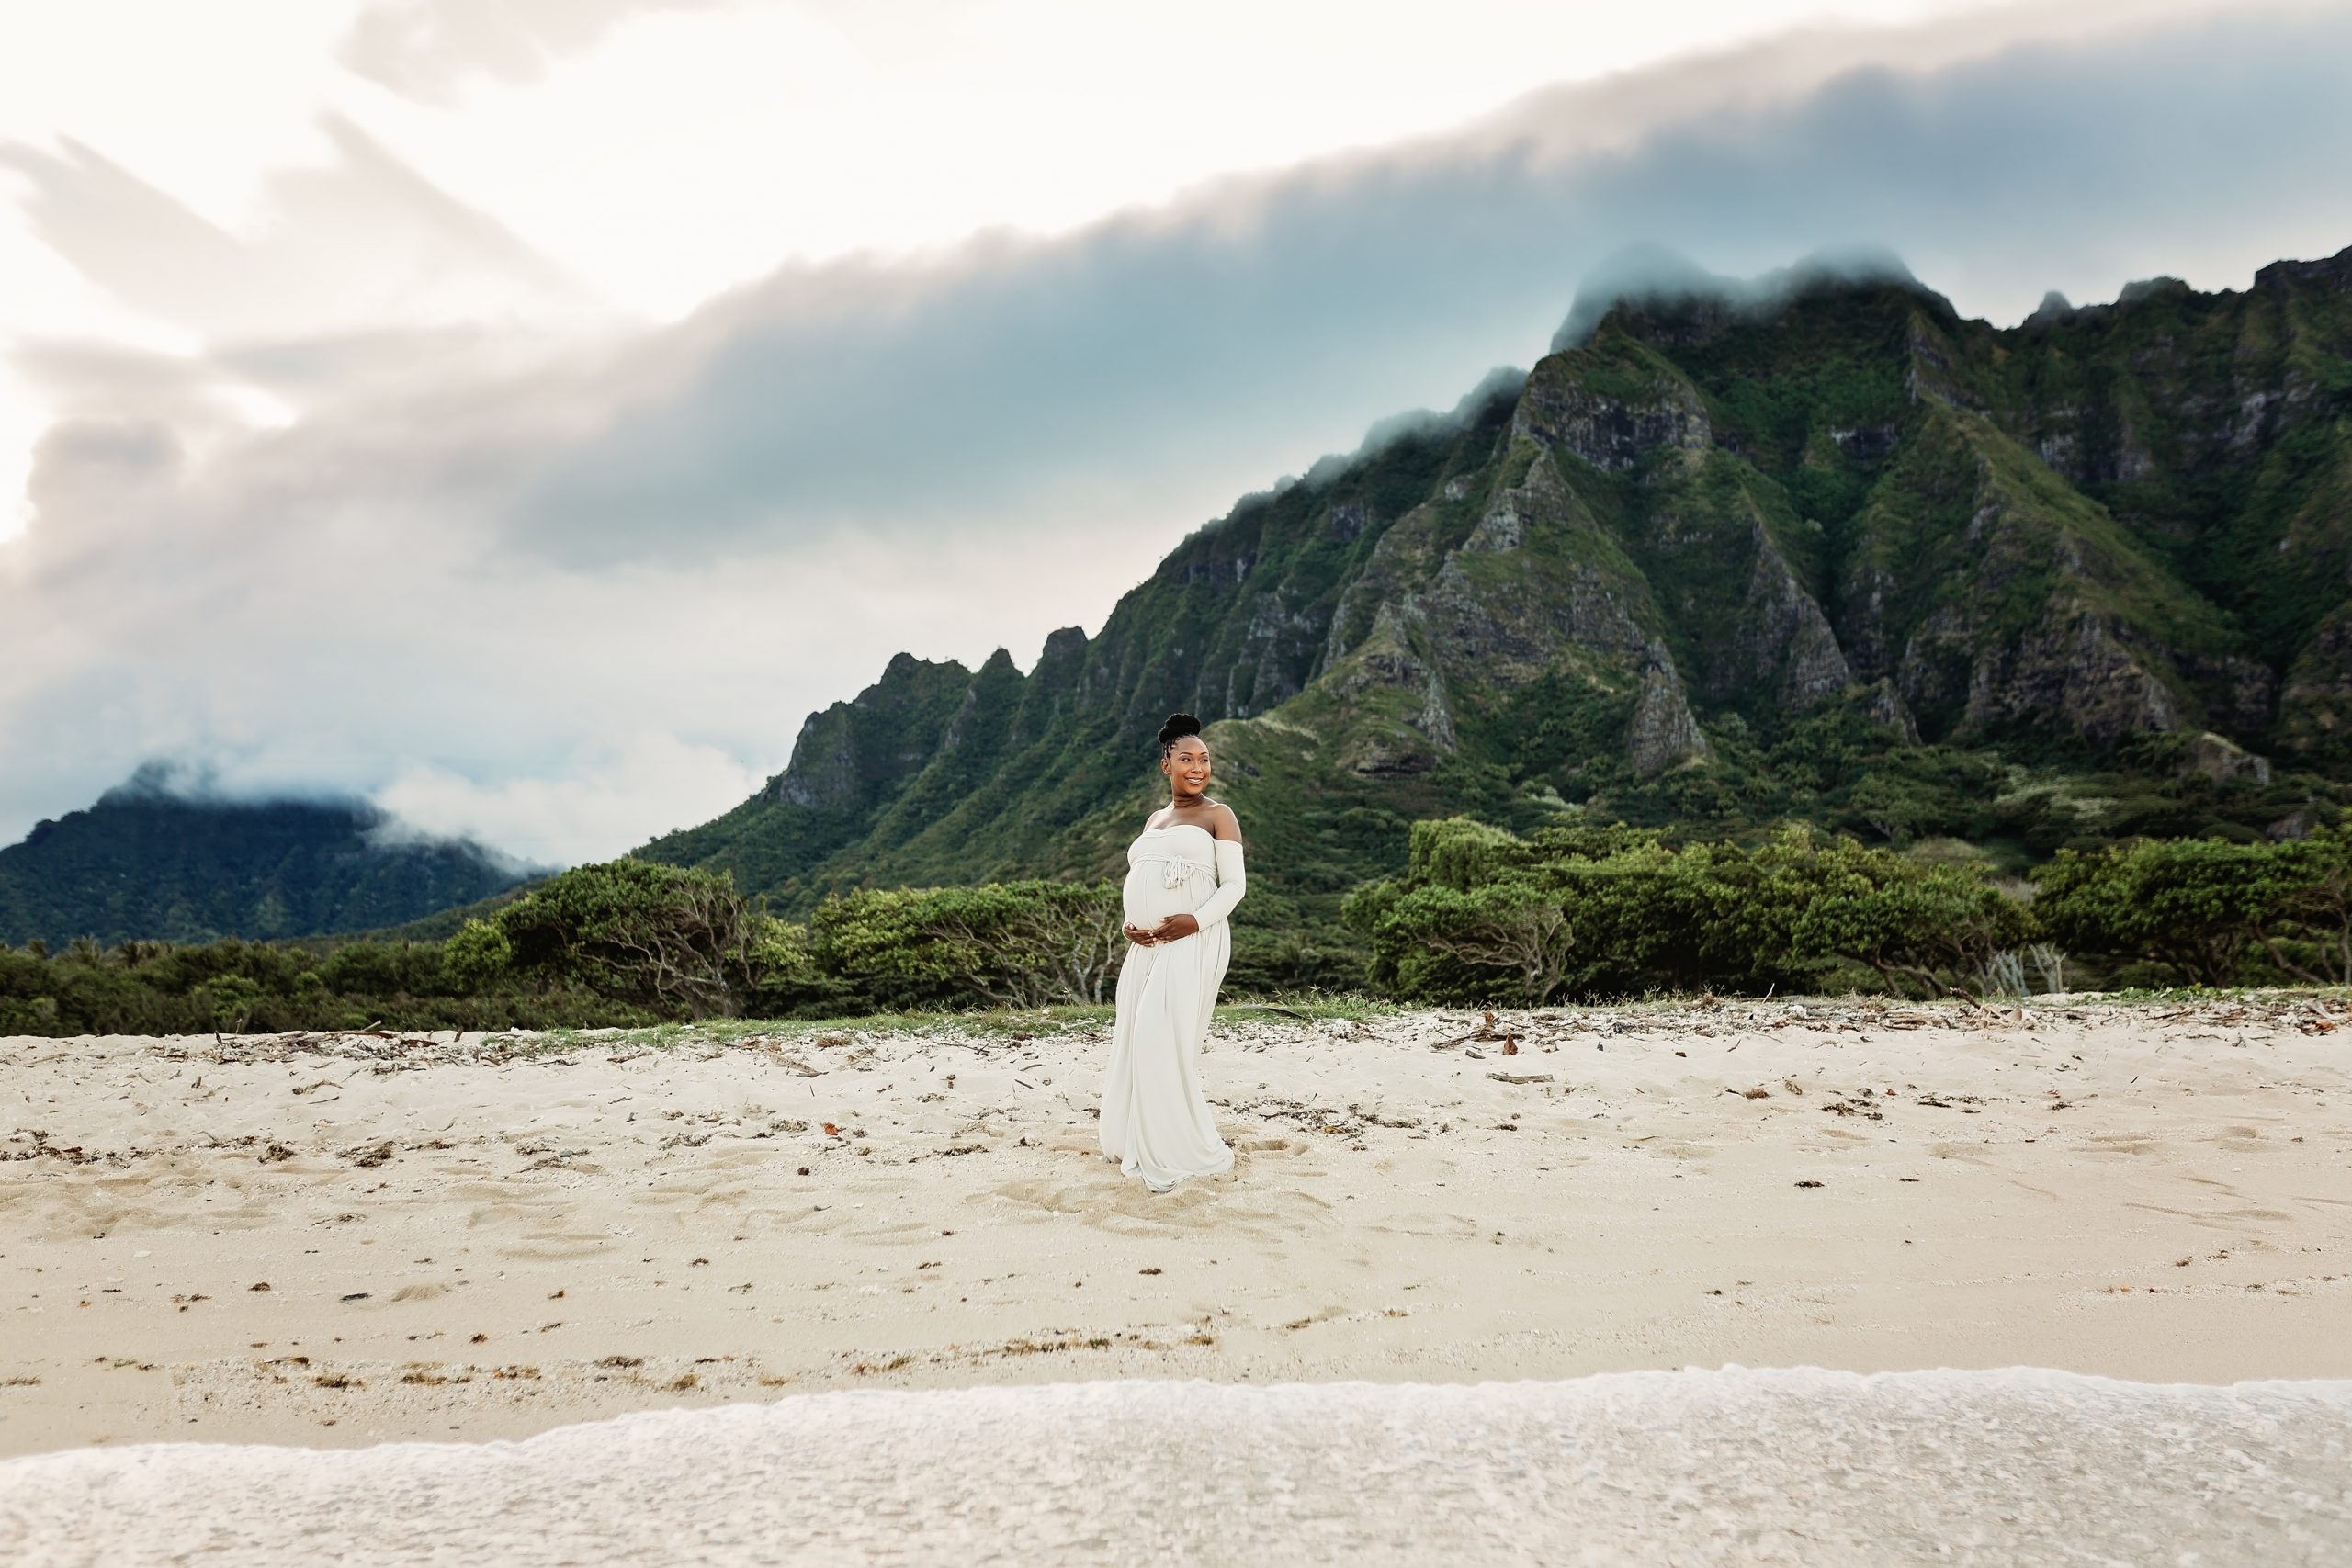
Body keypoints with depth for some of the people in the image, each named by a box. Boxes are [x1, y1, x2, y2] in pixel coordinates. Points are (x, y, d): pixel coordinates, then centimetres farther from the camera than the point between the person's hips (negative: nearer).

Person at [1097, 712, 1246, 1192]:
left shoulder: (1217, 815, 2)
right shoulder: (1153, 820, 21)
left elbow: (1234, 884, -4)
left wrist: (1196, 921, -19)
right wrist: (1129, 923, 3)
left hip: (1191, 943, -7)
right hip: (1146, 946, 7)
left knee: (1166, 1042, -12)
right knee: (1135, 1040, 7)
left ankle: (1179, 1152, -3)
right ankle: (1142, 1146, 19)